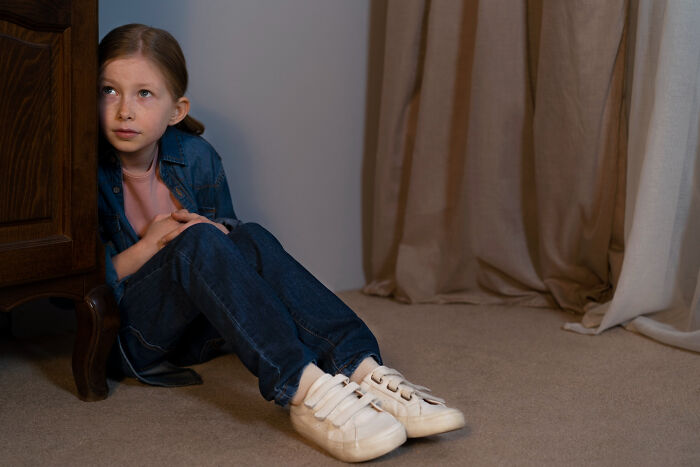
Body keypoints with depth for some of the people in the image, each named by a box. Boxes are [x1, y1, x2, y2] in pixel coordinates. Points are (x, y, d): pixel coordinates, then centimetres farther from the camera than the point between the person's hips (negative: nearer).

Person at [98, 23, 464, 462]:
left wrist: (222, 235, -11)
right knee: (197, 241, -32)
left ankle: (362, 370, -42)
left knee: (250, 238, -26)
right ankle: (304, 390, -49)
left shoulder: (196, 158, 2)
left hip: (200, 328, 4)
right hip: (133, 334, -4)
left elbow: (230, 240, 14)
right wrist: (148, 246, -19)